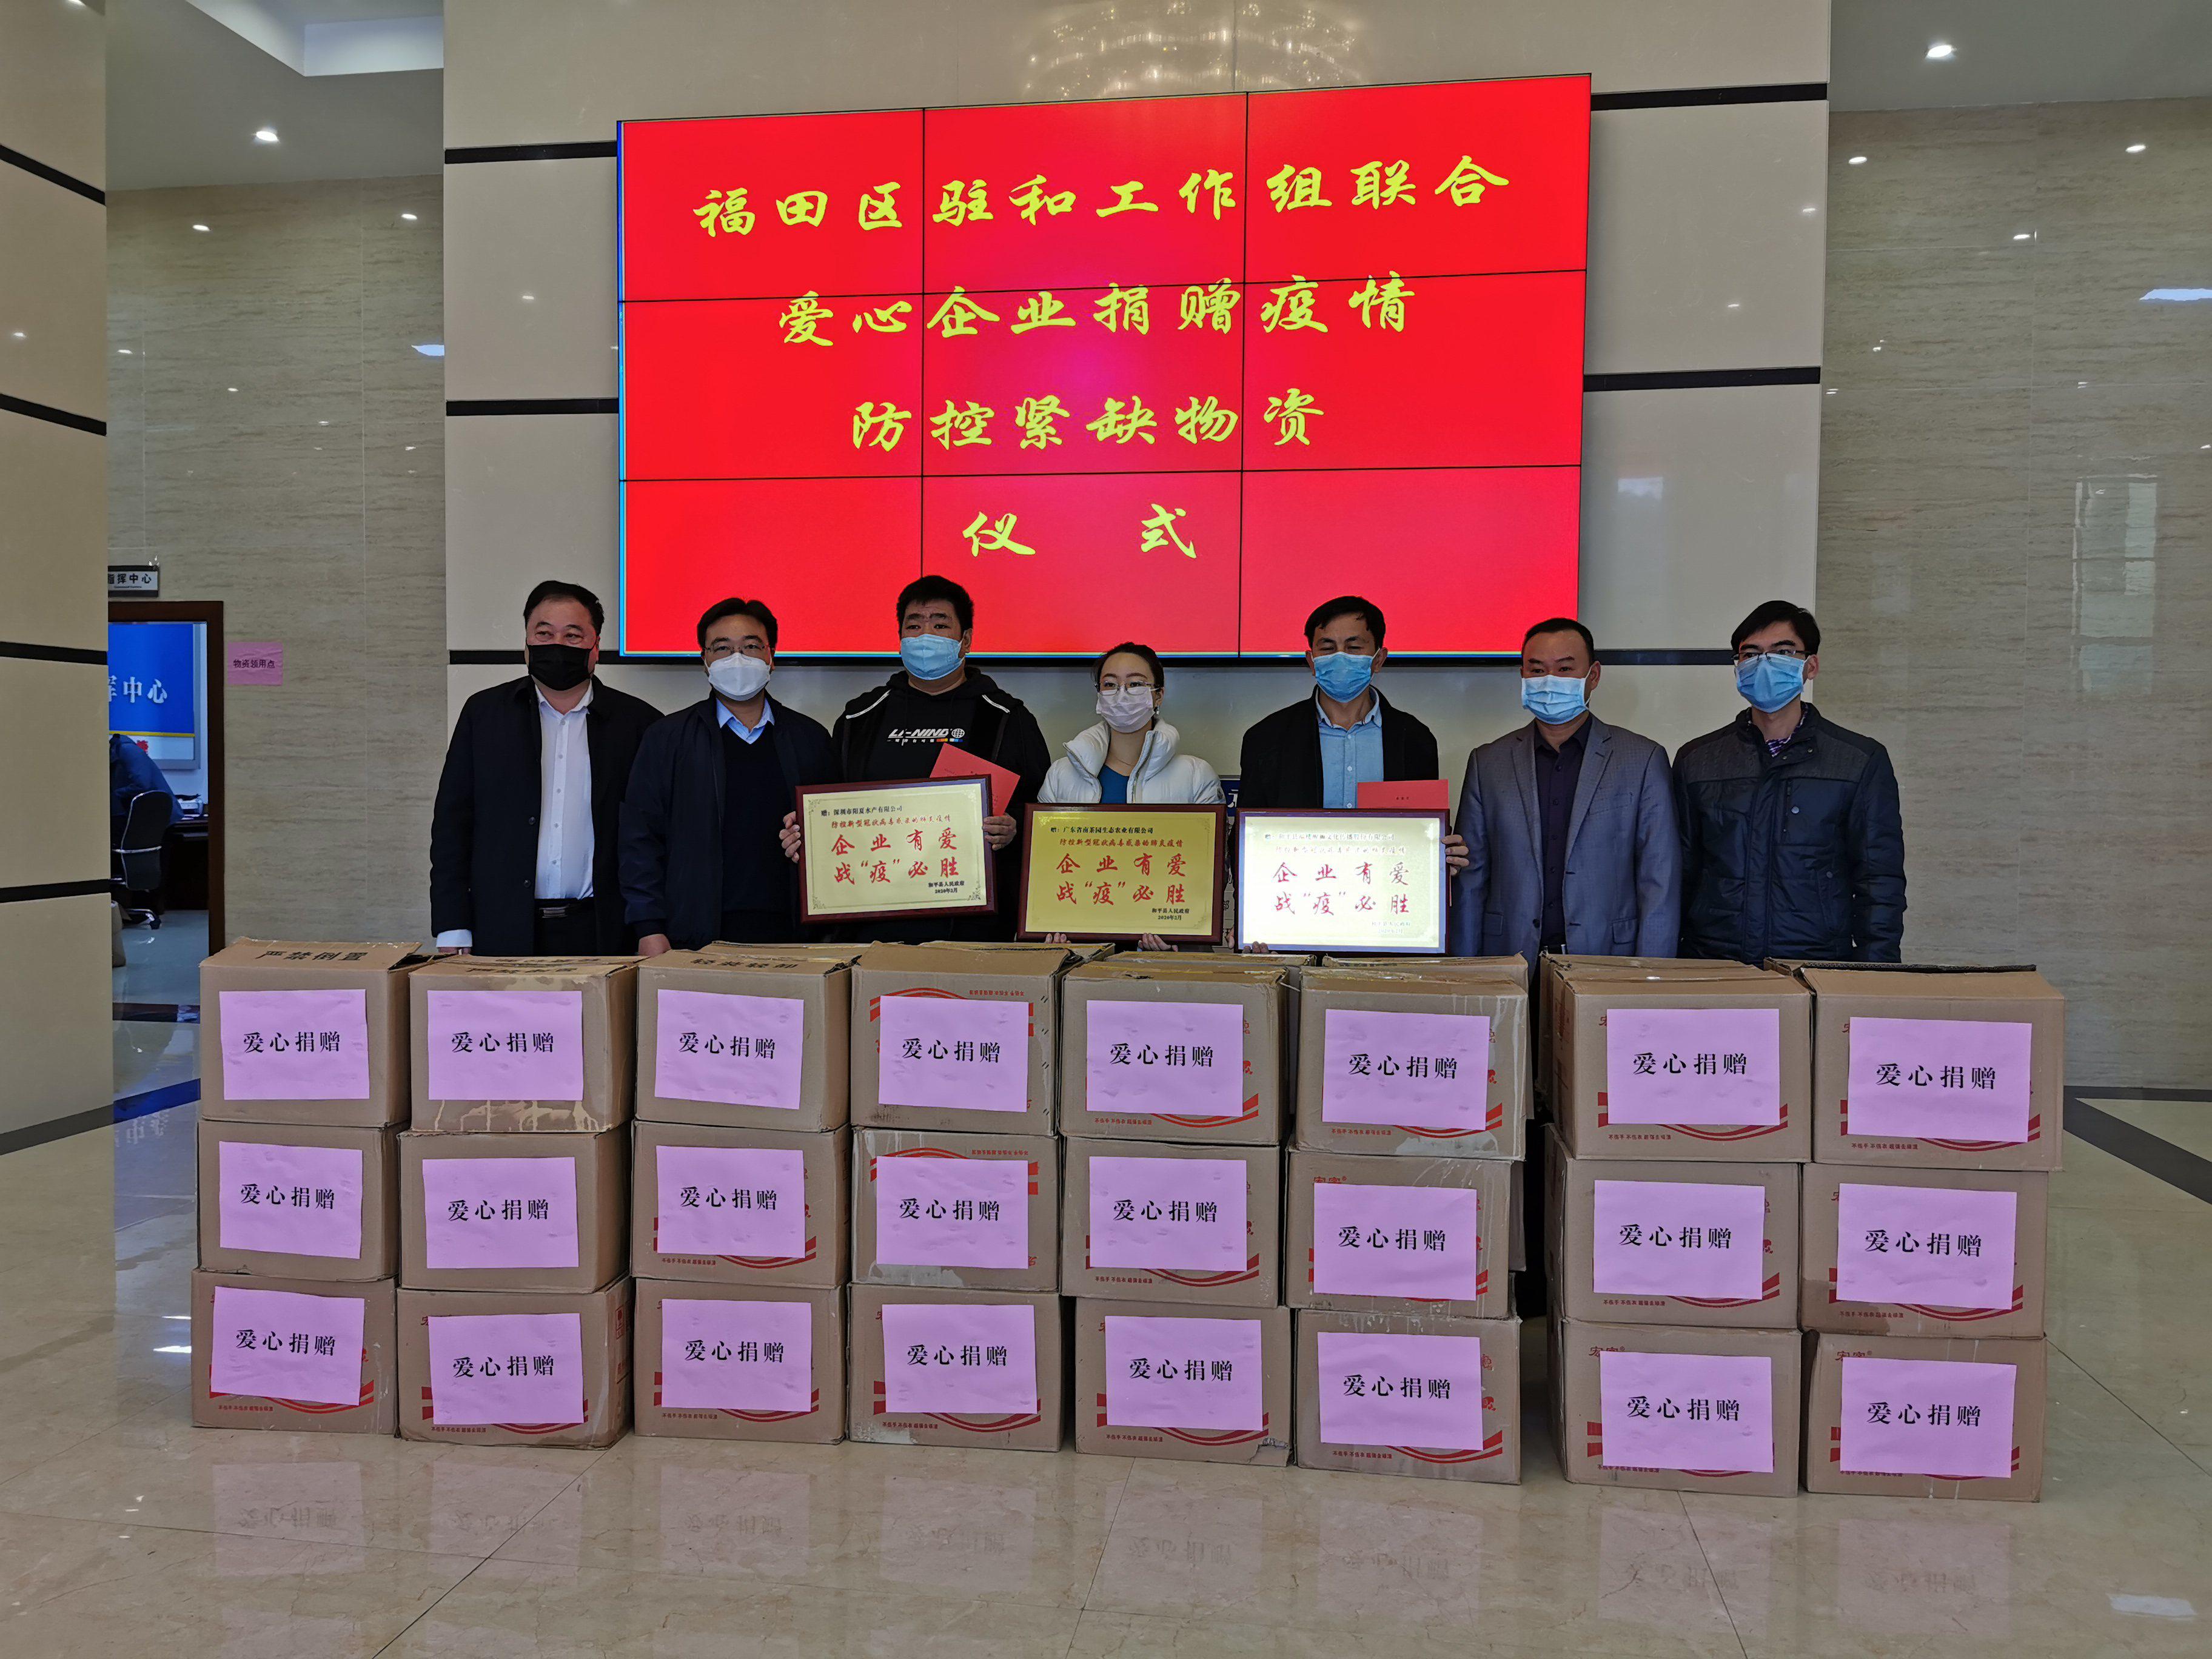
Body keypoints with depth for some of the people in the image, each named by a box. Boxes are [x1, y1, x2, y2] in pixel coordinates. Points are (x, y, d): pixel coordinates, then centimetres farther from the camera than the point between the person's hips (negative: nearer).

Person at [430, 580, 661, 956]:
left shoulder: (638, 723, 4)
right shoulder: (484, 712, 9)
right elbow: (452, 824, 8)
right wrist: (453, 935, 1)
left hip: (602, 935, -1)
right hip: (504, 935, 1)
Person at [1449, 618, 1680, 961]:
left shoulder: (1644, 760, 4)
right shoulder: (1488, 763, 9)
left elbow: (1660, 882, 1)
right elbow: (1470, 881, 9)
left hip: (1607, 964, 0)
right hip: (1510, 967, 1)